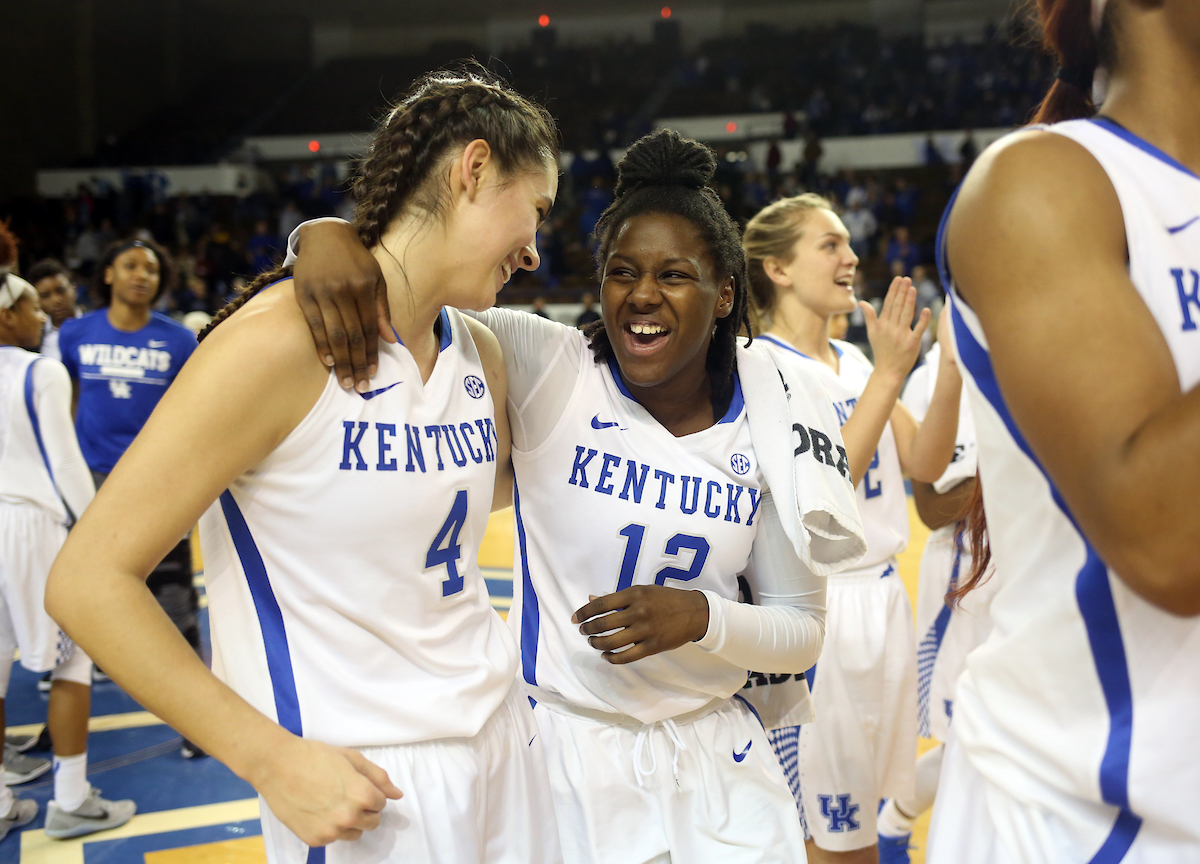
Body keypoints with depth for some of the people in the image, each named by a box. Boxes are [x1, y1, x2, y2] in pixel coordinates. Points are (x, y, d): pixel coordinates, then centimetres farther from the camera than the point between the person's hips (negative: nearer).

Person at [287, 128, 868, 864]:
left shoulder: (770, 424, -6)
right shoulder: (545, 370, -13)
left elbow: (803, 632, -1)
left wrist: (701, 618, -20)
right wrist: (326, 235, -34)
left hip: (718, 754, 3)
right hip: (563, 746, -2)